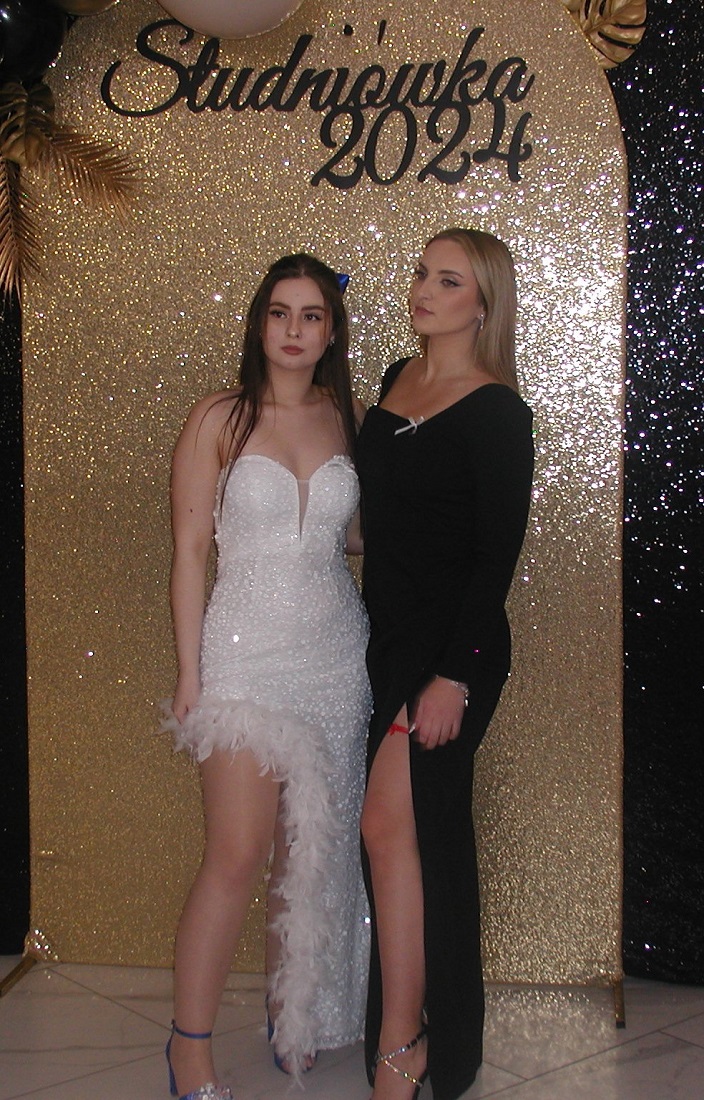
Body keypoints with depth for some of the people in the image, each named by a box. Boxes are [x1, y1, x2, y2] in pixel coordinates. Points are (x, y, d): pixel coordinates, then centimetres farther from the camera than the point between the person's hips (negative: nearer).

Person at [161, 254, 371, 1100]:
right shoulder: (220, 419, -3)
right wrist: (190, 675, -7)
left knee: (314, 848, 10)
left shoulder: (343, 420, 8)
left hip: (336, 655, 4)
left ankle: (294, 1013, 28)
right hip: (247, 653, -4)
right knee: (237, 854, -6)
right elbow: (189, 552, -4)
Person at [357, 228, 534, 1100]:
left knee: (392, 826, -11)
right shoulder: (398, 381, 10)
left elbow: (497, 554, -15)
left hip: (451, 644, -7)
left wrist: (454, 676, -19)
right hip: (387, 635, 7)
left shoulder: (495, 411, -12)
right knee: (425, 831, 14)